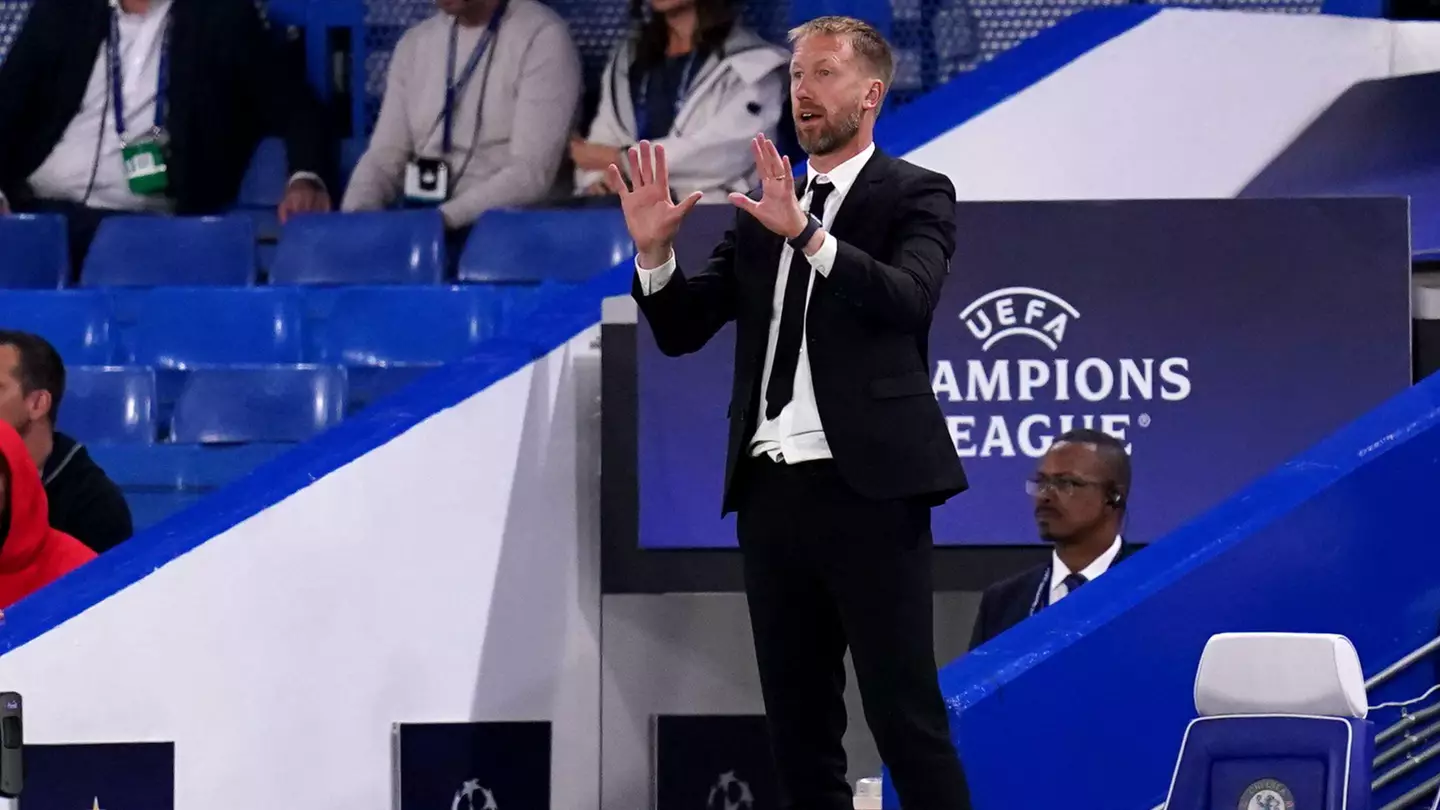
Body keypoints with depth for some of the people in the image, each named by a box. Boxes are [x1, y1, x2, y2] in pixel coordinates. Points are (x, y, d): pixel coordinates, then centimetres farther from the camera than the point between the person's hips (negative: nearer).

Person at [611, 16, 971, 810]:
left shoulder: (914, 195, 0)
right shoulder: (760, 210, 16)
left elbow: (908, 299, -19)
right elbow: (682, 329, 11)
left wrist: (807, 233, -32)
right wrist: (654, 247, -8)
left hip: (867, 487, -6)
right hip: (772, 490, 6)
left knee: (906, 718, -8)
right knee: (798, 723, 9)